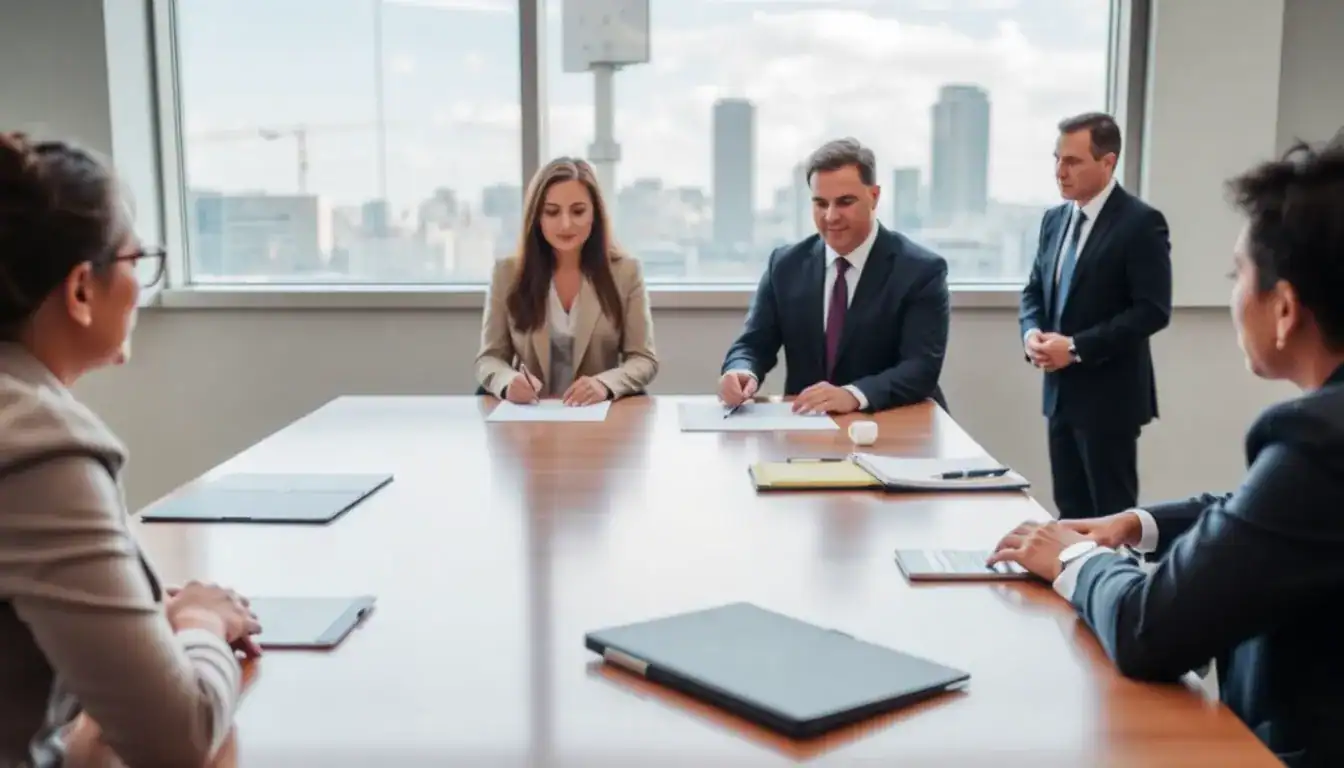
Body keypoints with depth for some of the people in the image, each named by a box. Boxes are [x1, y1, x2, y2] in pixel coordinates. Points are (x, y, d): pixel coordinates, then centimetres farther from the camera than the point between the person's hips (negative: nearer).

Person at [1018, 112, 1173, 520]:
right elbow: (1034, 290, 17)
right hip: (1060, 390, 7)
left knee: (1112, 514, 3)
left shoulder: (1141, 222, -12)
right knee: (1070, 511, 14)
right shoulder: (1055, 219, 10)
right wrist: (1032, 332, -5)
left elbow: (1152, 310, -18)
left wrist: (1078, 347, -21)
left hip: (1109, 395, -7)